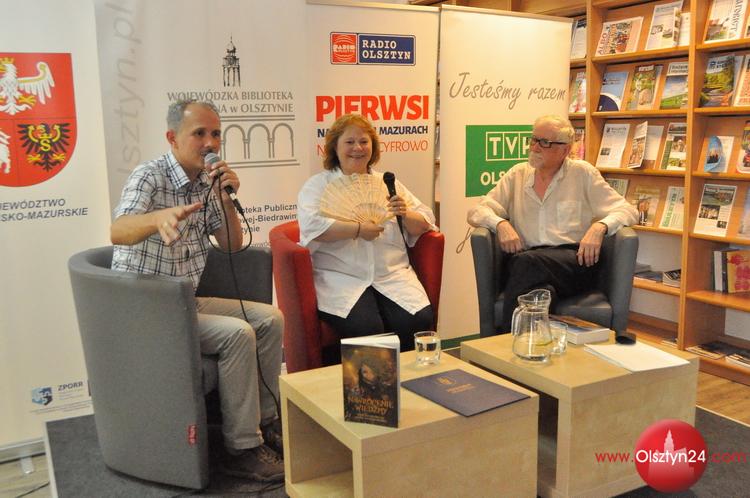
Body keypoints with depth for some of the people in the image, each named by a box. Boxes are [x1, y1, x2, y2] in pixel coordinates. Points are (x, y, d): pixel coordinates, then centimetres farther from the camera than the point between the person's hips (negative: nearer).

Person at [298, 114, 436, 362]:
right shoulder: (317, 185, 9)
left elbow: (424, 224, 16)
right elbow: (311, 225, -10)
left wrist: (406, 214, -5)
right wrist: (358, 229, -12)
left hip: (393, 275, 4)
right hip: (340, 278, -3)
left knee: (419, 322, -22)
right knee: (366, 328, -30)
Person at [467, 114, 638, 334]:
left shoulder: (583, 173, 14)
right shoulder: (517, 175, 20)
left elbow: (627, 211, 11)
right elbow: (476, 212, 15)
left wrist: (599, 227, -12)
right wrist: (501, 224, -8)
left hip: (574, 261, -1)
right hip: (525, 263, 1)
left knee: (527, 262, -35)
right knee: (542, 291, -37)